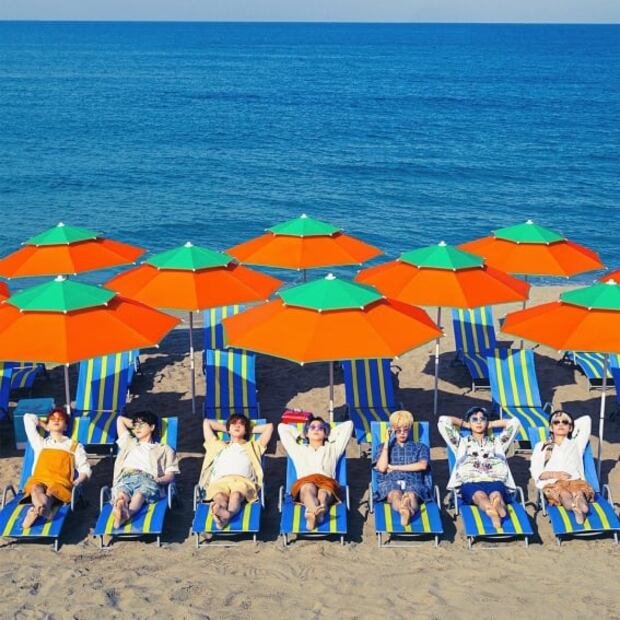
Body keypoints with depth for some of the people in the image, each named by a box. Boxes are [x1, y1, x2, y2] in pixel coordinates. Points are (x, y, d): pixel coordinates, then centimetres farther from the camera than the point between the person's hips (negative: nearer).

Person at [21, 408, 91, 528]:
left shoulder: (75, 446, 25)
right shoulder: (40, 443, 33)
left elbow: (85, 469, 13)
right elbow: (28, 417, 39)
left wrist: (76, 483, -6)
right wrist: (46, 427, 42)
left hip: (60, 483, -1)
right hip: (38, 480, 1)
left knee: (52, 490, -39)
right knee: (36, 488, -38)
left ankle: (36, 510, -70)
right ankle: (43, 509, -71)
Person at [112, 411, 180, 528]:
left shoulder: (164, 449, 28)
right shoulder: (129, 442, 39)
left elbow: (170, 475, 13)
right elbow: (120, 419, 51)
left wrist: (158, 480, -8)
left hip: (147, 479, -2)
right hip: (126, 478, 2)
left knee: (140, 493, -41)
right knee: (122, 493, -38)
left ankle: (127, 513, -73)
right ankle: (120, 511, -72)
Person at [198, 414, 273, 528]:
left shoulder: (252, 446, 41)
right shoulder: (218, 446, 44)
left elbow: (269, 426, 44)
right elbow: (206, 423, 53)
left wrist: (251, 429, 50)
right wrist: (226, 429, 56)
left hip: (242, 480, -1)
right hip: (220, 480, 1)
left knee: (236, 495, -41)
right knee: (219, 496, -40)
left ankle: (228, 514, -75)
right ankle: (221, 511, -74)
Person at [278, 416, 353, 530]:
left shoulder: (333, 449, 37)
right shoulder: (298, 449, 37)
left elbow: (348, 424, 38)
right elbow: (282, 427, 41)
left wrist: (331, 435, 44)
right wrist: (300, 435, 47)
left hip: (327, 482, 1)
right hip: (304, 483, -1)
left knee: (323, 492, -37)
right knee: (308, 487, -39)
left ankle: (313, 513, -74)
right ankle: (317, 513, -74)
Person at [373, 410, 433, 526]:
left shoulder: (420, 447, 26)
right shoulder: (384, 447, 27)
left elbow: (422, 465, 3)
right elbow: (381, 468, 7)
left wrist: (395, 467, 2)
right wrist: (387, 441, 9)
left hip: (413, 483, 0)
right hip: (390, 483, 0)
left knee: (410, 495, -40)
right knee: (395, 494, -40)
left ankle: (405, 511, -77)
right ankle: (408, 511, -76)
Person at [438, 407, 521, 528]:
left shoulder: (496, 442, 37)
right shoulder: (462, 442, 33)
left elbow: (514, 422, 32)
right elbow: (443, 421, 27)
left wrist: (491, 424, 40)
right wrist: (464, 424, 40)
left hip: (495, 481, 1)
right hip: (470, 482, -1)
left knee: (496, 495, -40)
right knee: (480, 495, -41)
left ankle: (493, 511, -77)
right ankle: (494, 513, -76)